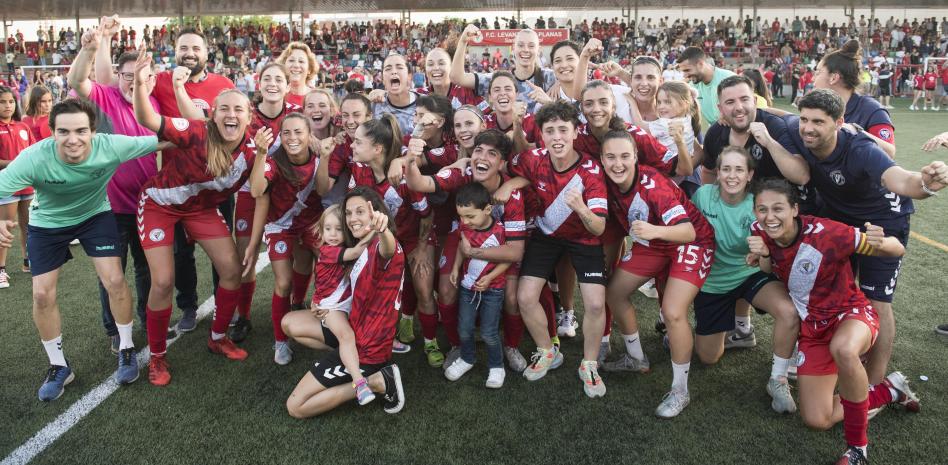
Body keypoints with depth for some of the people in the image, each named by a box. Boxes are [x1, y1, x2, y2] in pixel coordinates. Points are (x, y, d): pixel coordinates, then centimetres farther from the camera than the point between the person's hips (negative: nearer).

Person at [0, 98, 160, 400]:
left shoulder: (111, 146, -32)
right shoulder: (34, 158, -34)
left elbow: (162, 141, -25)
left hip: (95, 215, 0)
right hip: (48, 223, 0)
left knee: (115, 281, -11)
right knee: (42, 295, 0)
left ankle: (126, 350, 13)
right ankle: (59, 367, 20)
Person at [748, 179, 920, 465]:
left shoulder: (825, 233, -27)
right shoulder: (760, 232, -13)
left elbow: (898, 250, -20)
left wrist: (880, 243, -45)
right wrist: (762, 256, -18)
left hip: (851, 312, -5)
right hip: (813, 326, 5)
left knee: (843, 349, -45)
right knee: (817, 420, 3)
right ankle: (889, 391, 27)